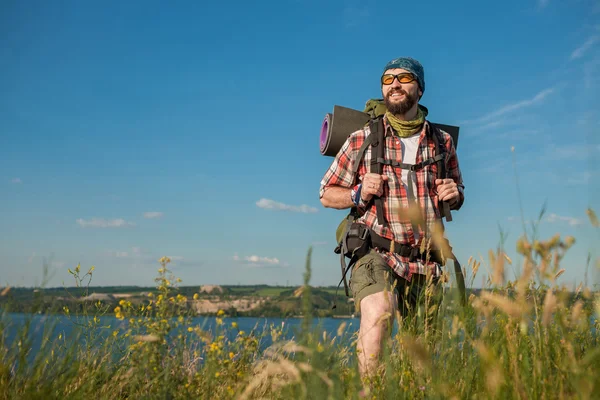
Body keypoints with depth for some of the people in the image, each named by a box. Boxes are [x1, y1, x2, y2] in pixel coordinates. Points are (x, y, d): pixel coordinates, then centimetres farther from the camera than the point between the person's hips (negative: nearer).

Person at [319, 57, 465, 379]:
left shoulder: (442, 142, 10)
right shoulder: (361, 140, 2)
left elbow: (458, 193, 23)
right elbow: (327, 194, 9)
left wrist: (454, 196, -1)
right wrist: (359, 194, -11)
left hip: (427, 262, 4)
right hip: (377, 253, -3)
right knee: (377, 317, -31)